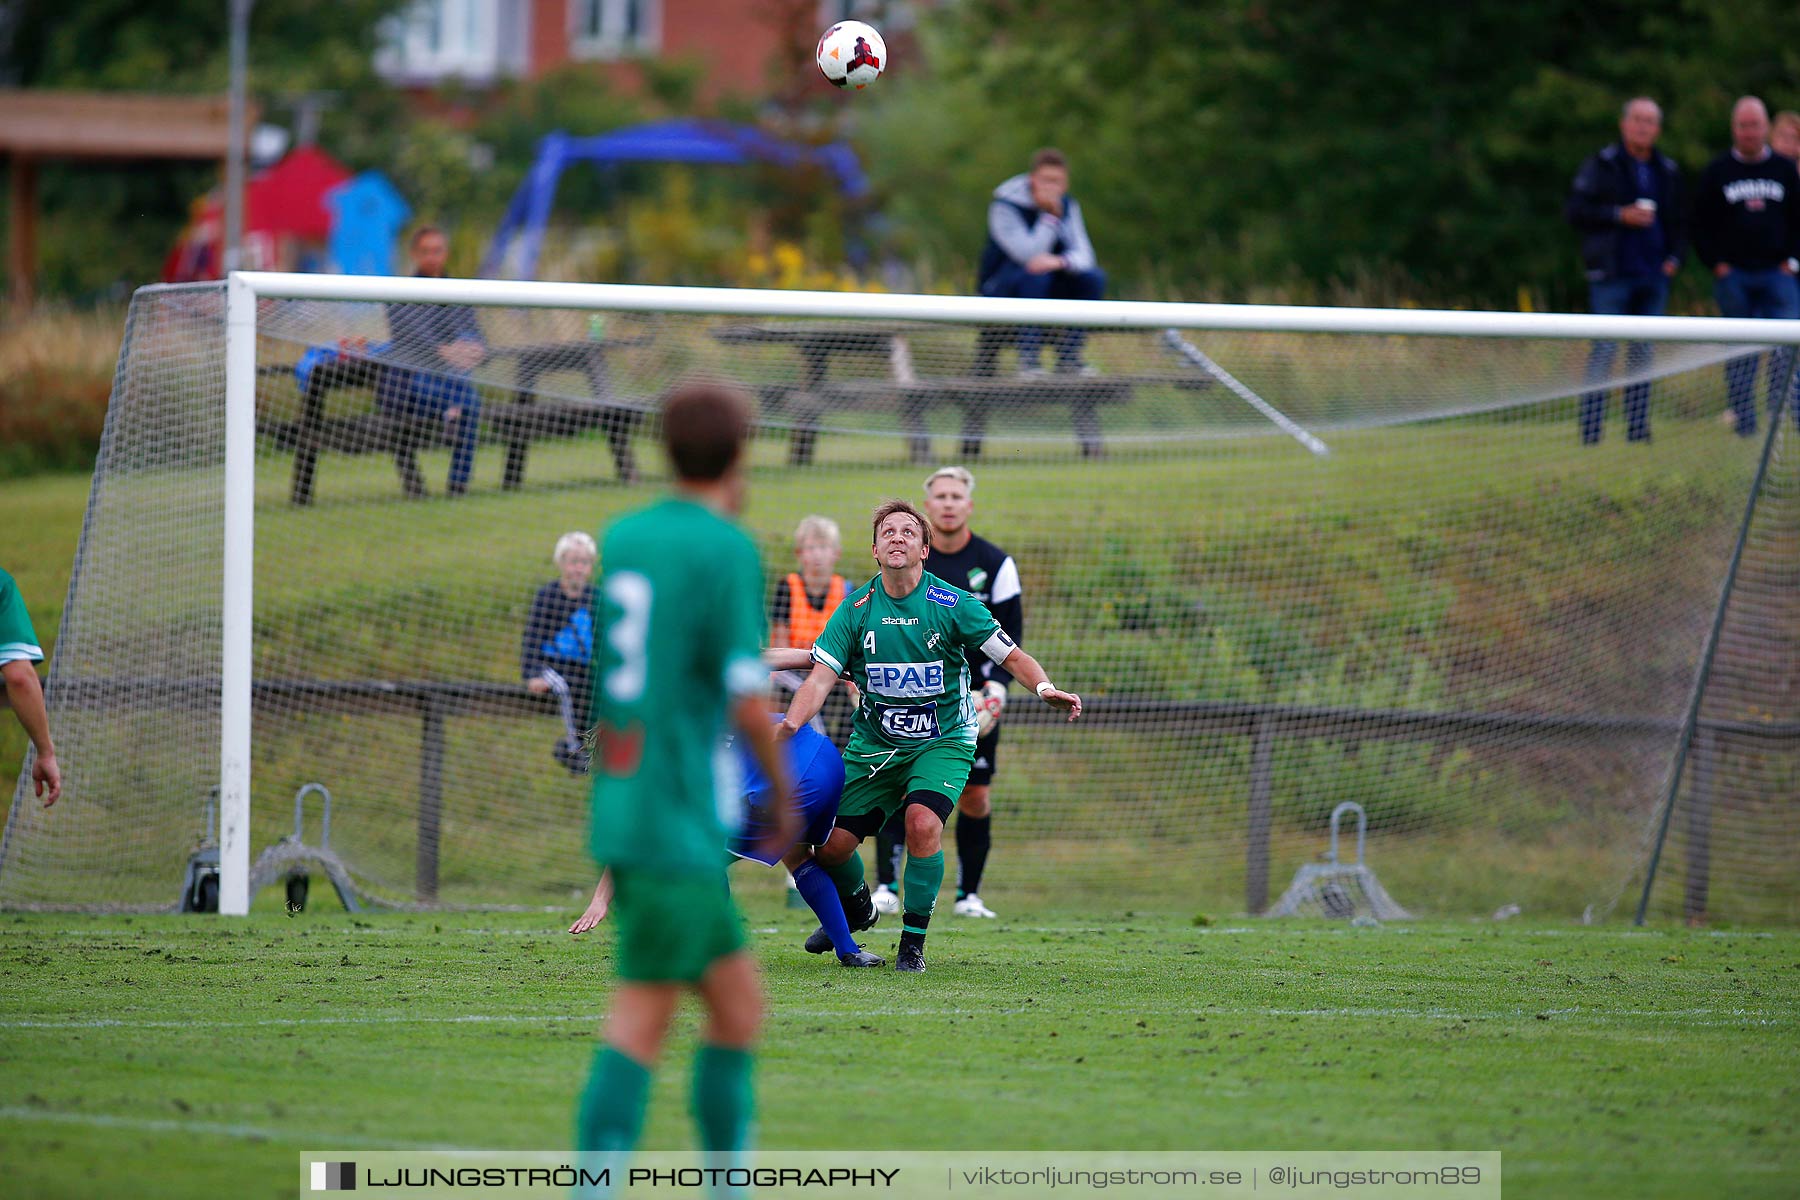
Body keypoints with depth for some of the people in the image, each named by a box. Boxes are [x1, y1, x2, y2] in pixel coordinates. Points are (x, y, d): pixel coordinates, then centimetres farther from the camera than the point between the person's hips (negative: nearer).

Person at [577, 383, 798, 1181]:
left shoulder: (619, 539, 12)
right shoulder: (728, 551, -10)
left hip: (619, 809, 8)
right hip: (678, 821, -7)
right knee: (641, 1024, -10)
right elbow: (746, 696, -14)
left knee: (739, 1005, 13)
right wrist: (783, 793, 1)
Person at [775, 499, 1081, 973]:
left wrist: (1045, 688, -27)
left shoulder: (952, 605, -11)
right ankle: (855, 909, 35)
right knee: (832, 846, -2)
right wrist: (789, 724, -27)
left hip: (942, 741, -3)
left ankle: (914, 941, -11)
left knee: (922, 823, -29)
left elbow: (1012, 657, -6)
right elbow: (821, 677, -9)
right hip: (873, 744, 3)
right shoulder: (856, 610, -5)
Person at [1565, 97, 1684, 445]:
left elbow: (1675, 220, 22)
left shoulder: (1668, 171, 14)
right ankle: (1591, 429, -8)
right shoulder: (1601, 164, 0)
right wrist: (1620, 216, -15)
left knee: (1643, 351, 6)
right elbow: (1574, 210, -6)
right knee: (1604, 350, -8)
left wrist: (1673, 257, 6)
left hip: (1653, 275, 5)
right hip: (1612, 276, -5)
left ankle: (1638, 429, 9)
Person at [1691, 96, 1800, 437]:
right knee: (1739, 354, 1)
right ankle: (1744, 426, 5)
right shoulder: (1717, 172, 7)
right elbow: (1701, 225, 8)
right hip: (1733, 276, 0)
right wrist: (1716, 264, -2)